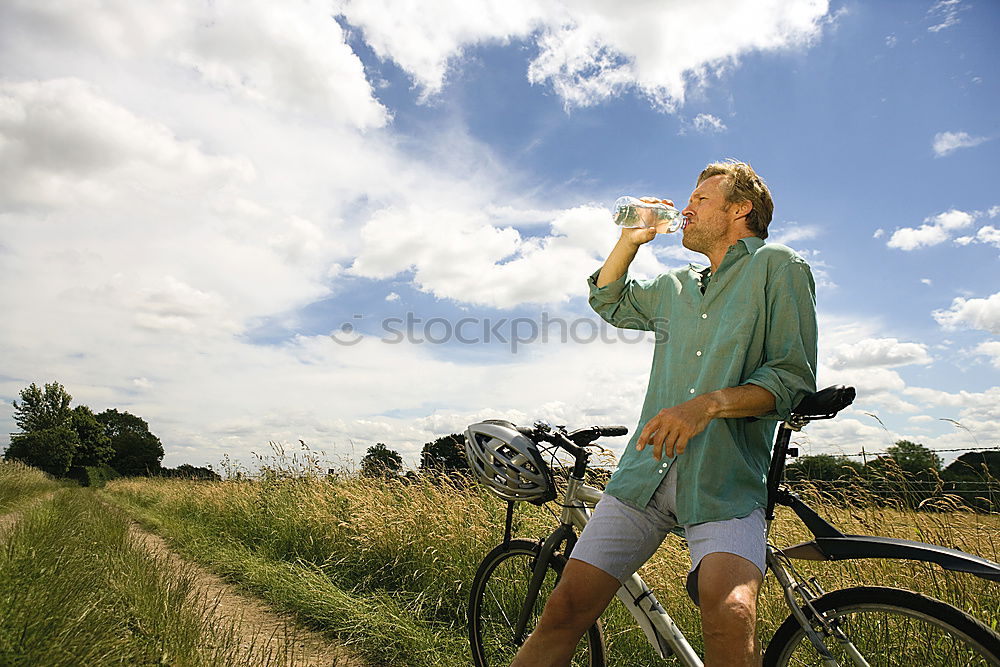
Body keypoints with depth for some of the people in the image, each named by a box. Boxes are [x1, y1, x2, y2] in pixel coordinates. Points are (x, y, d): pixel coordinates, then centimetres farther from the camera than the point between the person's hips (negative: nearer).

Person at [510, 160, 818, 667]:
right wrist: (631, 239, 25)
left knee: (730, 615, -32)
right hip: (646, 468, 4)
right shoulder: (675, 286, 23)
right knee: (566, 608, -5)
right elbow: (608, 300, 39)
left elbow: (795, 379, -3)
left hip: (727, 480, -4)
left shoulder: (778, 267, 6)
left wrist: (709, 404, -19)